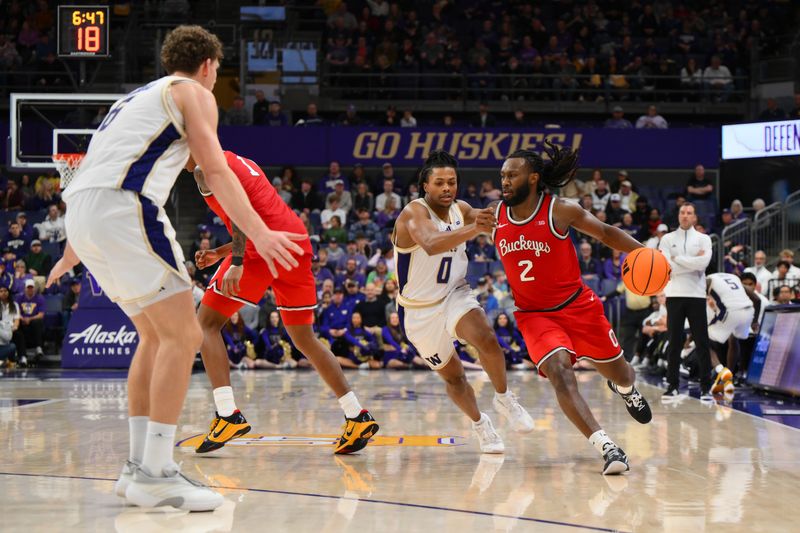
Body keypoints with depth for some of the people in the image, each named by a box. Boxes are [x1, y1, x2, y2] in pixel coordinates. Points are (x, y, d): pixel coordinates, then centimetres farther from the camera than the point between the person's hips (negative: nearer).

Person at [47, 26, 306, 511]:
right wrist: (259, 233, -13)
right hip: (124, 207, -9)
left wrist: (72, 254, 48)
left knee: (156, 335, 18)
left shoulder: (137, 98, 34)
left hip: (81, 212, 9)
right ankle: (155, 475, -13)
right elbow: (216, 171, -5)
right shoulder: (193, 93, 11)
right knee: (182, 335, -7)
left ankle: (139, 466, 16)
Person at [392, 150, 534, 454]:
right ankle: (479, 424, 34)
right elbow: (432, 244, -46)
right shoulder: (414, 214, -24)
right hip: (420, 311, -3)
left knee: (487, 340, -26)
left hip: (454, 295, 3)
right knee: (453, 377, 8)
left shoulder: (462, 211, -5)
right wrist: (473, 229, -62)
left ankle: (504, 398, -4)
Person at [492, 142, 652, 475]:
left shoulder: (559, 211, -15)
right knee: (559, 372, -26)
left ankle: (626, 388, 55)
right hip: (533, 314, 1)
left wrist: (642, 252, -19)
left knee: (618, 373, 14)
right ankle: (605, 447, -29)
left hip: (577, 306, -1)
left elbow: (605, 233, -7)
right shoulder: (495, 216, -5)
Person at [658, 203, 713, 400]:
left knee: (702, 342, -2)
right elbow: (668, 267, -7)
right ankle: (672, 385, 8)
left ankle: (705, 386, 2)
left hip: (696, 295, 0)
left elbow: (703, 263, -11)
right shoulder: (667, 239, 7)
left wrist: (677, 258, -8)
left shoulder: (703, 239, 7)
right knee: (674, 342, 3)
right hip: (674, 295, 1)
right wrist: (693, 261, -7)